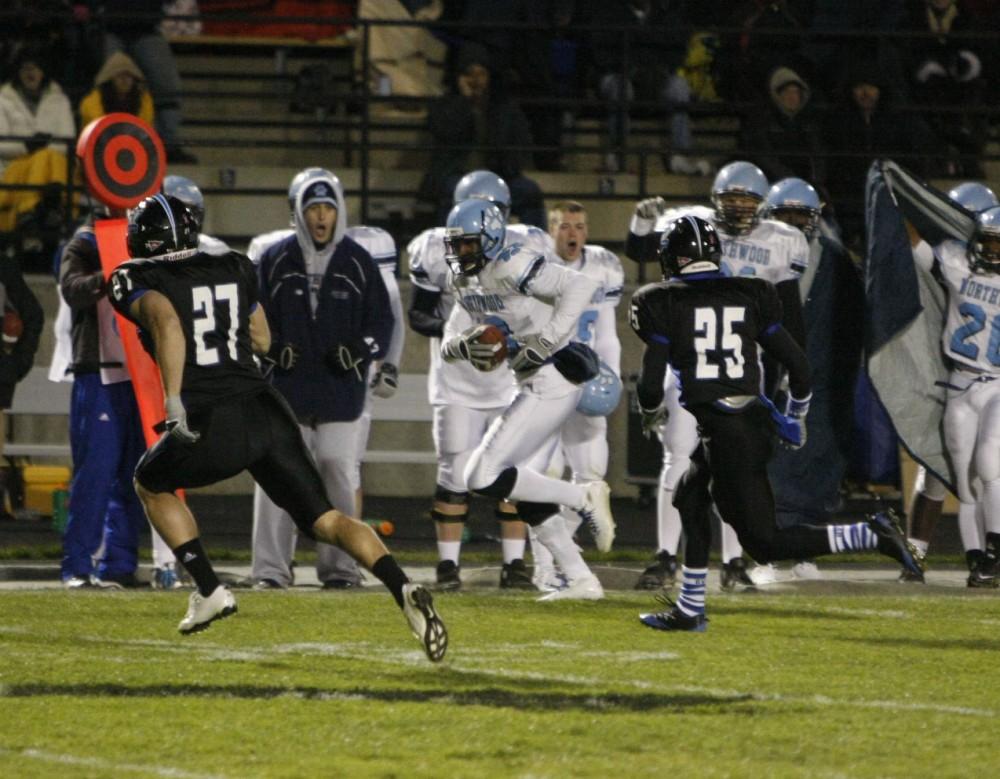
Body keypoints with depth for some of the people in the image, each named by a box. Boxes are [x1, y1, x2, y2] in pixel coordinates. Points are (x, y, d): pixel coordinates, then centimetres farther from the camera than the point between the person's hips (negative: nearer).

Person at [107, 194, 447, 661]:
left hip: (214, 427, -4)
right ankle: (402, 589, -20)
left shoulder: (136, 281, 3)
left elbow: (167, 322, -19)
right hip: (266, 409, 4)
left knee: (151, 485, 27)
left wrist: (173, 399, -24)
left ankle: (209, 591, 17)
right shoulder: (234, 269, 18)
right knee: (325, 520, 5)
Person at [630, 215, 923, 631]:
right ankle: (689, 609, 31)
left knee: (764, 542, -2)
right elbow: (798, 366, 9)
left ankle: (869, 535, -16)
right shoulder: (749, 296, 9)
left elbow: (651, 383, -7)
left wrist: (649, 412, 17)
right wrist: (795, 419, 27)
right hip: (756, 419, 7)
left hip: (723, 432, -7)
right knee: (689, 499, 27)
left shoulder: (667, 304, -4)